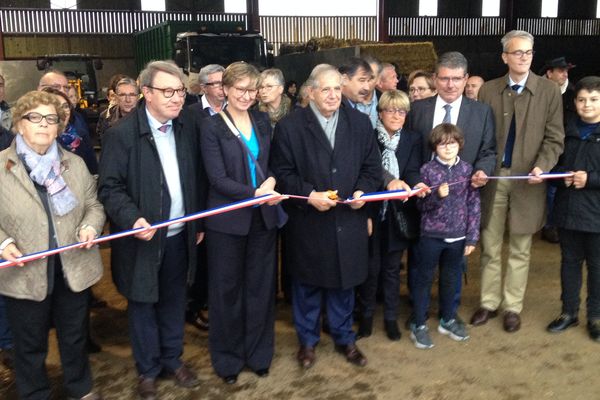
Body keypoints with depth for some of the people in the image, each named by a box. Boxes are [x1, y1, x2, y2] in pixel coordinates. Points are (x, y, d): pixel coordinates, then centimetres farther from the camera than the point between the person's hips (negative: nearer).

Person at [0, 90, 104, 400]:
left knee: (75, 337, 20)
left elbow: (93, 204, 9)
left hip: (74, 270, 3)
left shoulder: (75, 164, 5)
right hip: (25, 275, -2)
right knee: (30, 345, 15)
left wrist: (90, 225, -12)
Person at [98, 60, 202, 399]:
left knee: (174, 301, 17)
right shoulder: (122, 133, -13)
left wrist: (199, 223, 12)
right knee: (143, 304, 12)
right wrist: (133, 219, -27)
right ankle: (148, 370, 30)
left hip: (180, 235, 5)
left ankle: (173, 359, 36)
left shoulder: (186, 130, 4)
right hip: (144, 237, -4)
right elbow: (110, 187, -13)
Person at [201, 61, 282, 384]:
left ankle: (258, 352, 30)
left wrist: (271, 180, -10)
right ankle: (228, 357, 27)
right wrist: (256, 193, -22)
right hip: (227, 220, -4)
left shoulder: (262, 121, 7)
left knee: (260, 286, 13)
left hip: (263, 217, 4)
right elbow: (218, 179, -13)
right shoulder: (212, 127, -7)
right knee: (227, 289, 9)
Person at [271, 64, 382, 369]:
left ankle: (344, 338, 35)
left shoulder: (359, 122, 5)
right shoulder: (289, 126, -6)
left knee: (344, 281, 15)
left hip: (348, 220, 3)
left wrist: (363, 190, -9)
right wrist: (309, 195, -18)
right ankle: (307, 340, 31)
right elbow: (282, 173, -6)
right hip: (308, 221, -2)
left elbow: (372, 167, 9)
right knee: (308, 284, 12)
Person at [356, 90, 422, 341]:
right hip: (372, 212, -2)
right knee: (371, 266, 7)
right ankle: (366, 315, 26)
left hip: (398, 213, 2)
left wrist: (416, 185, -30)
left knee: (392, 268, 13)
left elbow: (413, 172, -8)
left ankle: (391, 317, 27)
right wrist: (389, 181, -35)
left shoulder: (413, 139, 3)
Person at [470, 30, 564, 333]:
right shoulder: (488, 90, 3)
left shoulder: (549, 91, -1)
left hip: (527, 180, -1)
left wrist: (541, 166, -20)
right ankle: (489, 303, 26)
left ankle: (513, 307, 23)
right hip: (492, 178, 2)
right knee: (489, 248, 11)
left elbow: (554, 138, -3)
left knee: (519, 250, 10)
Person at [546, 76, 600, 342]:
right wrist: (562, 177, -8)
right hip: (568, 210, 3)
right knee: (569, 262, 14)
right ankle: (569, 312, 27)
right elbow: (551, 163, 10)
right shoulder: (566, 131, 6)